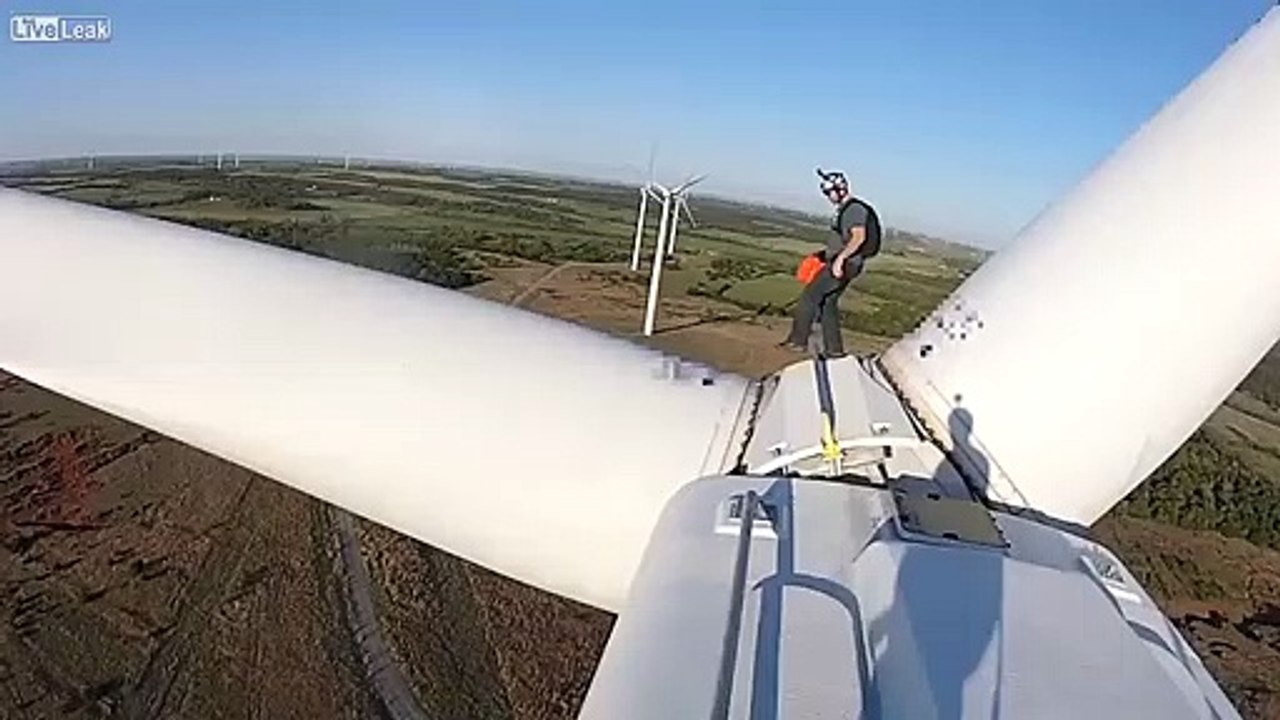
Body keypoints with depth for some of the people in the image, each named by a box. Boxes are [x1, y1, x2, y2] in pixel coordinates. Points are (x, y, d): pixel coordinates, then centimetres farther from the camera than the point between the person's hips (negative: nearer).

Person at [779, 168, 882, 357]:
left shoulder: (855, 208, -12)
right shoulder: (844, 209, 18)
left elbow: (859, 237, -25)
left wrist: (840, 258, -29)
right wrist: (825, 253, 20)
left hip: (845, 264, -10)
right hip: (841, 262, 10)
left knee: (810, 295, -11)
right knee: (827, 303, 10)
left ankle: (798, 340, -9)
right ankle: (834, 349, 14)